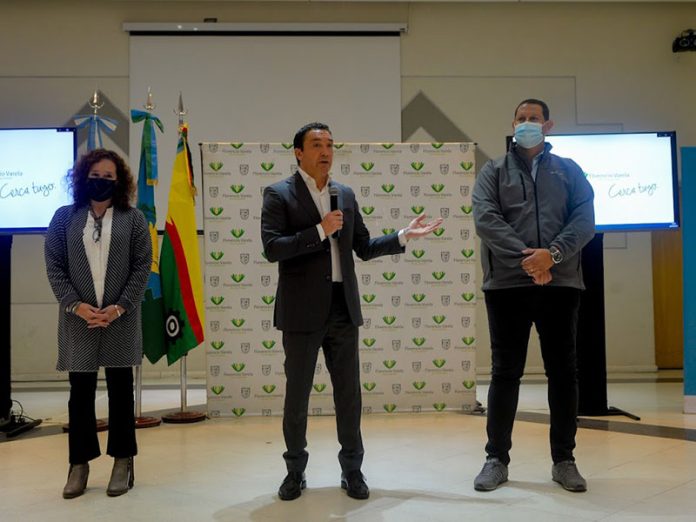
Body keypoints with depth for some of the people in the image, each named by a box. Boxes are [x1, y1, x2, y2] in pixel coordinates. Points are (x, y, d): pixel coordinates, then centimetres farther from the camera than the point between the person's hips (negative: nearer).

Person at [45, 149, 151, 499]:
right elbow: (54, 267, 3)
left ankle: (123, 463, 17)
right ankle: (79, 463, 19)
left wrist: (119, 308, -11)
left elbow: (142, 267, -1)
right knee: (80, 391, 7)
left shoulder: (133, 219, 3)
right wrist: (77, 306, -10)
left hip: (121, 320, -1)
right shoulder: (64, 218, 7)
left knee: (121, 389, 7)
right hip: (78, 320, 1)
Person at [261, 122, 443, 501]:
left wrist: (404, 236, 5)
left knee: (349, 393, 10)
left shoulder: (346, 195, 11)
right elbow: (272, 248, -15)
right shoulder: (279, 194, -3)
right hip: (302, 310, -4)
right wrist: (320, 230, -19)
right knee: (297, 395, 7)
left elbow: (363, 248, 14)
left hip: (343, 307, 4)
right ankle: (295, 471, 24)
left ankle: (352, 469, 24)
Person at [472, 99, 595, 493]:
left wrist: (552, 254, -16)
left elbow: (585, 220, 1)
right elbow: (485, 218, -5)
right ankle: (497, 459, 14)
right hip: (507, 284, -1)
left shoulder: (569, 171, 13)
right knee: (505, 372, 4)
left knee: (564, 372, 6)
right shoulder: (493, 172, 10)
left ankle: (564, 459, 19)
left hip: (561, 283, 1)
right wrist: (524, 257, -17)